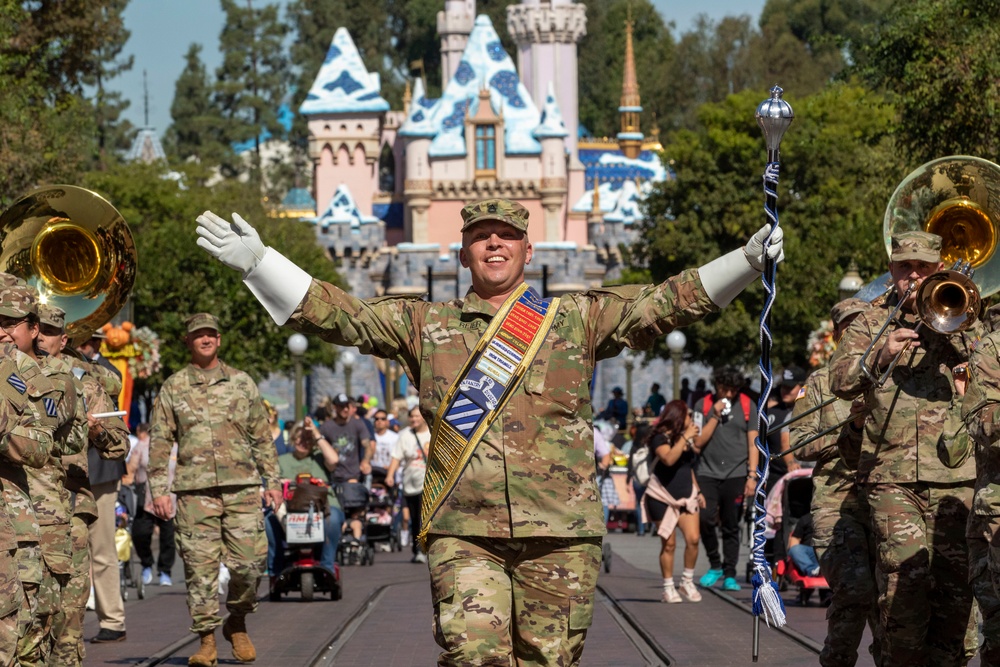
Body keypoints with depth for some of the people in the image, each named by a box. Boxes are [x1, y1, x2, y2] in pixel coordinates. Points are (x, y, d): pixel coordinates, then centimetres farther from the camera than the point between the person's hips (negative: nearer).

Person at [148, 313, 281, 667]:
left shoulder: (241, 382, 12)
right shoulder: (173, 387, 7)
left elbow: (262, 436, 16)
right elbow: (159, 441, 7)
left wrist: (271, 480, 10)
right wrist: (159, 489, 0)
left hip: (242, 487, 1)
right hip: (194, 489, -1)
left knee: (249, 561, -5)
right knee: (200, 565, -4)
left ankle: (237, 624, 18)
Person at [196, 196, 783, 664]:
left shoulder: (577, 321, 12)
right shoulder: (423, 325, 15)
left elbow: (664, 304, 6)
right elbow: (337, 314, 12)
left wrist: (748, 261, -6)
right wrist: (256, 262, 2)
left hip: (560, 533, 0)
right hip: (463, 535, 0)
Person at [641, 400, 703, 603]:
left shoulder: (686, 439, 15)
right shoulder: (661, 438, -9)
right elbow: (669, 459, -28)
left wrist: (697, 491, 19)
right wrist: (685, 437, -25)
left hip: (686, 495, 6)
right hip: (663, 497, -6)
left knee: (693, 539, -10)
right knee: (669, 544, -3)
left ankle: (687, 582, 4)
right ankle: (668, 588, 7)